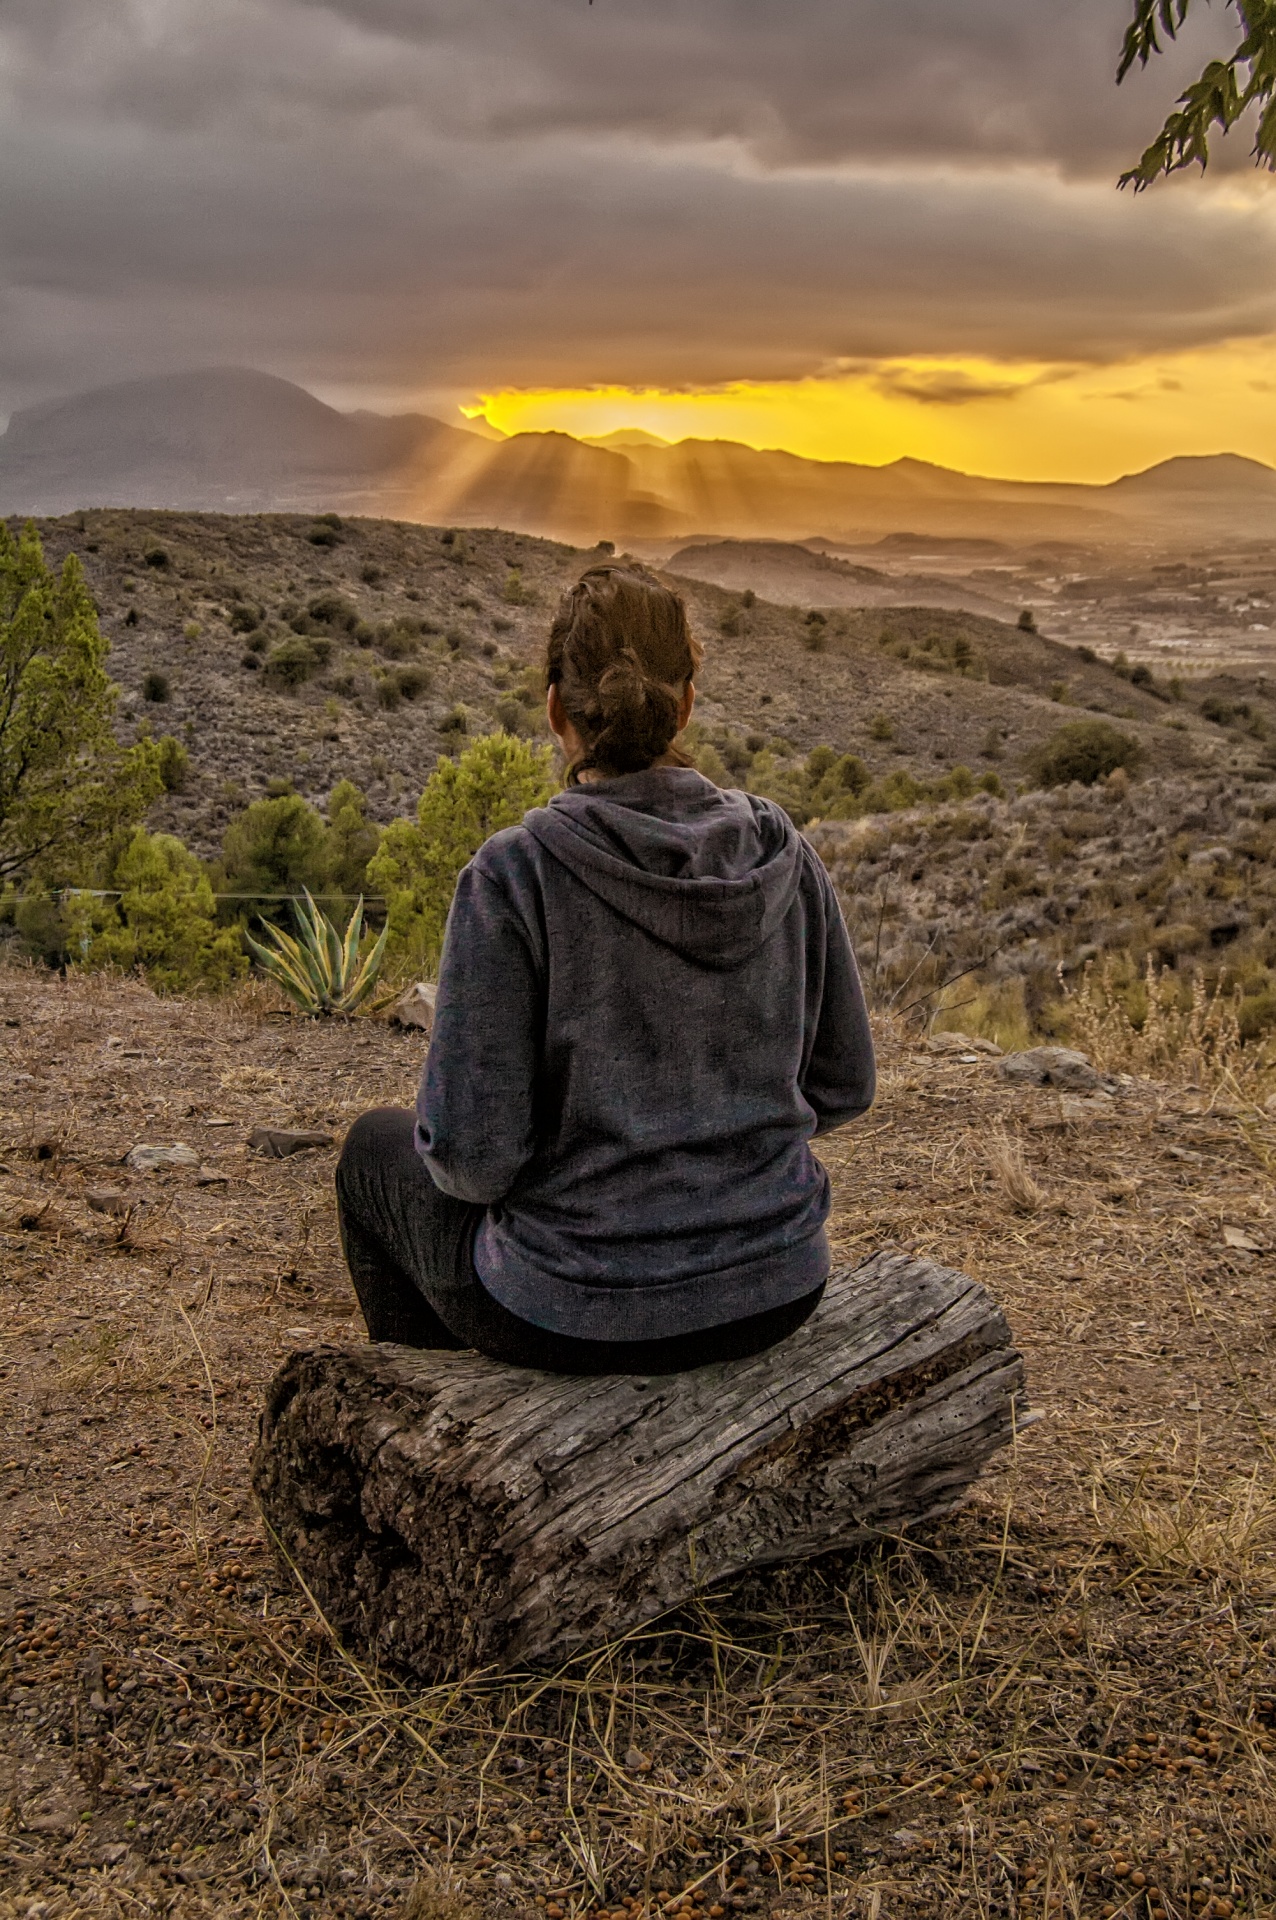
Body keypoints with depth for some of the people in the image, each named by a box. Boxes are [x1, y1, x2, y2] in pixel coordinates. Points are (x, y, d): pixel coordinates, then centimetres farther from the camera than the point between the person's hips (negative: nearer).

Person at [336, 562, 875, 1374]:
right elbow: (841, 1082, 2)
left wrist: (464, 1155, 5)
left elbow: (474, 1149, -18)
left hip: (584, 1304, -4)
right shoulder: (782, 851, -7)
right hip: (775, 1287, 5)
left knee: (379, 1149, 27)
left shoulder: (514, 876, -20)